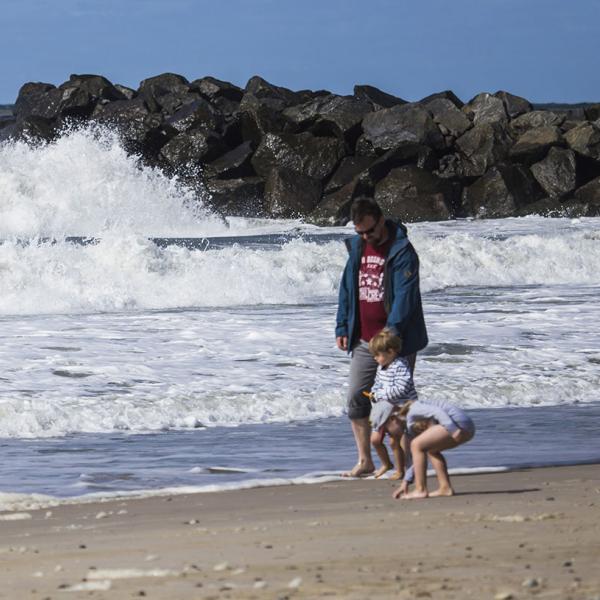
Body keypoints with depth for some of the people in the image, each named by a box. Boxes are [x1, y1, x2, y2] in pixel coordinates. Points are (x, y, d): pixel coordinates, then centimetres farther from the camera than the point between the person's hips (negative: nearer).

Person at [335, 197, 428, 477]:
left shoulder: (402, 251, -13)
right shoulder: (357, 248, 9)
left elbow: (405, 294, -21)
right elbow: (347, 289, 16)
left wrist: (392, 331, -30)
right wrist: (342, 328, 10)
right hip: (363, 341, 7)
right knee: (356, 400, 5)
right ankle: (365, 461, 14)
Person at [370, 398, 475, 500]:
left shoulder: (412, 411, -4)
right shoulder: (411, 426, 23)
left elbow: (437, 412, -19)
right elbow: (418, 458, 27)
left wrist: (453, 430, -28)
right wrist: (405, 483, 24)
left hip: (458, 423, -10)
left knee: (416, 445, -7)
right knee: (431, 450, 29)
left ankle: (421, 490, -4)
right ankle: (445, 487, 19)